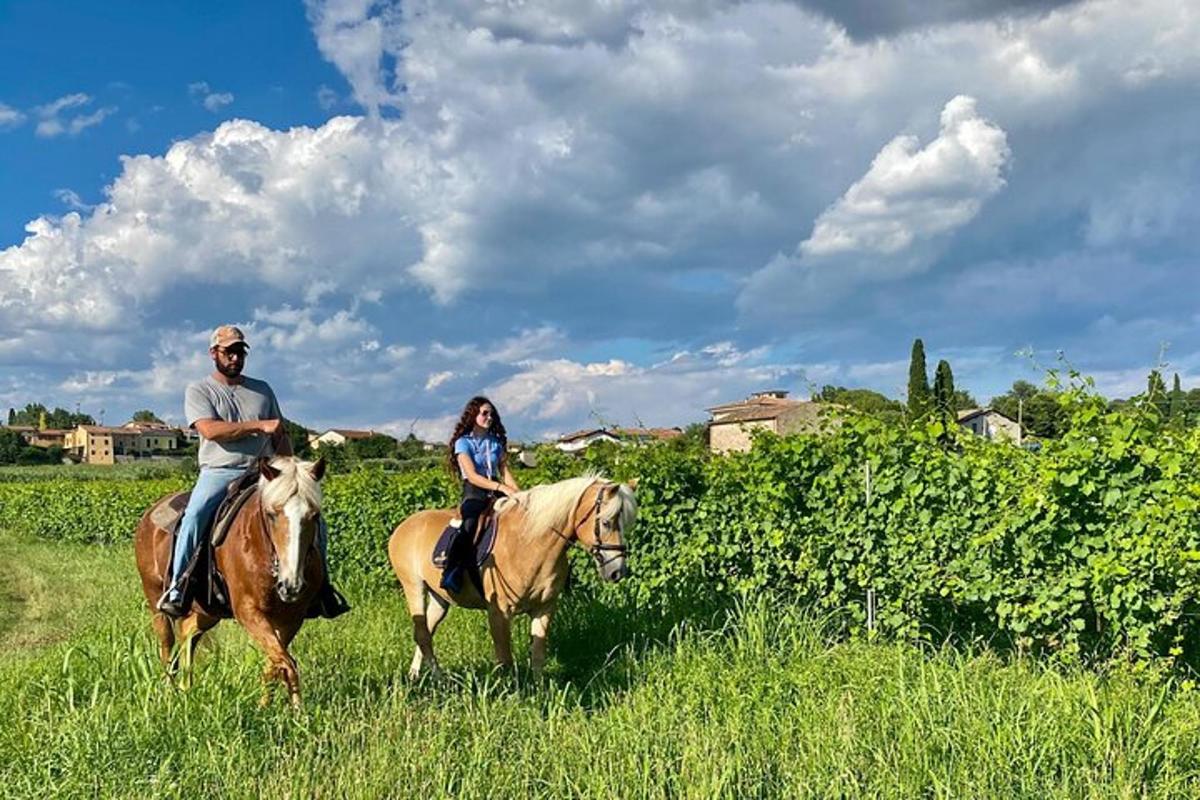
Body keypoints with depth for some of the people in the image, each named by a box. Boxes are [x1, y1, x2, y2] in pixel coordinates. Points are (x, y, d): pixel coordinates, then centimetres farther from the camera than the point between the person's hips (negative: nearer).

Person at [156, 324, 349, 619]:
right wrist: (259, 426, -18)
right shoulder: (199, 391, 6)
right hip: (219, 473, -3)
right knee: (194, 516, -32)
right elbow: (210, 430, -13)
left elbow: (281, 438, 17)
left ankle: (320, 585, 6)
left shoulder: (263, 390, 18)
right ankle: (176, 589, -21)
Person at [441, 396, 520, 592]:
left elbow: (505, 470, 12)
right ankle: (451, 575, -39)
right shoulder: (463, 442, 1)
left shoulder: (497, 441, 17)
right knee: (469, 525, -34)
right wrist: (503, 488, -20)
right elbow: (472, 476, -10)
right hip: (474, 494, -5)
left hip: (496, 492, 5)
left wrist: (518, 492, -7)